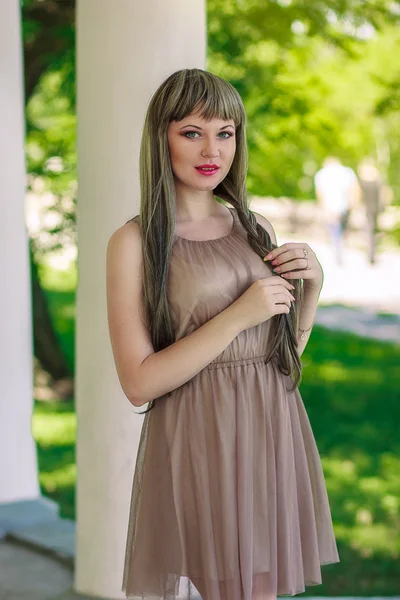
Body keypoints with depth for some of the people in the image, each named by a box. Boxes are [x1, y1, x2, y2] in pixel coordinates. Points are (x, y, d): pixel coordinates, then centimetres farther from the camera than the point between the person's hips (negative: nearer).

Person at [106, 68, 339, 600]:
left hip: (274, 435, 5)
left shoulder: (256, 229, 10)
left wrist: (311, 286, 0)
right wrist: (238, 316, -17)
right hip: (198, 442, -5)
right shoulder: (135, 242, -7)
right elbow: (139, 383, -12)